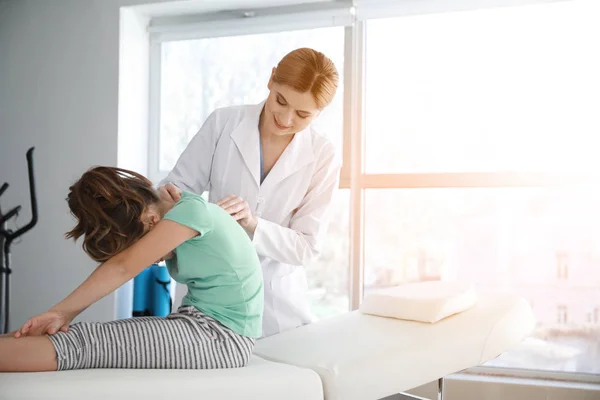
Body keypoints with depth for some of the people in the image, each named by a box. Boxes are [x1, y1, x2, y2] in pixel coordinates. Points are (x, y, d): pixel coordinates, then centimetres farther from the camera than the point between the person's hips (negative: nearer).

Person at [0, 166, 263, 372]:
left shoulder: (192, 209, -15)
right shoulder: (170, 219, 12)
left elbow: (122, 268, -19)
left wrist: (62, 312, -16)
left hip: (222, 335, -9)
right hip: (200, 322, 9)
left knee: (83, 344, -18)